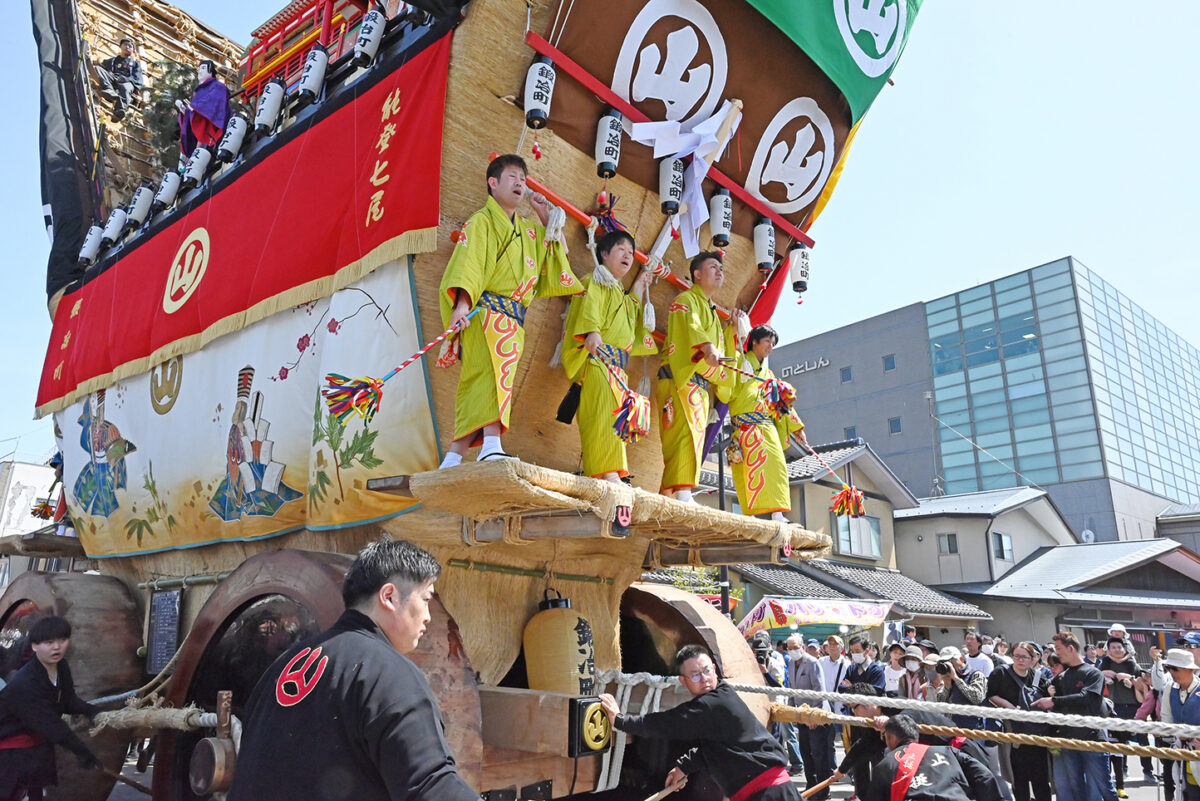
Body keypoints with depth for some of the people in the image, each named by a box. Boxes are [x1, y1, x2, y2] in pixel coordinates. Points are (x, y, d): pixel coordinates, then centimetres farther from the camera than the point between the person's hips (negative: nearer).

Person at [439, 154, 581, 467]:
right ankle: (491, 444, -42)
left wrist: (546, 217, 26)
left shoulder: (527, 229, 26)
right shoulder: (482, 221, 3)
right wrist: (462, 305, -25)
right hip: (486, 310, -7)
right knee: (496, 362, -30)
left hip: (514, 320, 7)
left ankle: (453, 458, 0)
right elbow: (467, 265, -10)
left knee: (479, 383, 0)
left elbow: (556, 252, 38)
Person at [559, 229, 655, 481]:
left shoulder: (620, 294, 34)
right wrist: (592, 332, -33)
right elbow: (588, 308, -12)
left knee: (615, 415, -5)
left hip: (617, 365, 9)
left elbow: (631, 325, 41)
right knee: (605, 407, -26)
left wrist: (637, 290, 41)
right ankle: (609, 473, -38)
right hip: (596, 357, -8)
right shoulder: (594, 281, 8)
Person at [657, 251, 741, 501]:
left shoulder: (712, 313, 33)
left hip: (701, 388, 9)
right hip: (681, 379, -9)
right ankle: (682, 494, -33)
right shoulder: (685, 300, 6)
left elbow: (723, 351, 31)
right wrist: (708, 347, -36)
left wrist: (731, 330, 16)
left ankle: (667, 498, 3)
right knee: (685, 432, -23)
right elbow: (689, 326, -18)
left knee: (693, 438, 2)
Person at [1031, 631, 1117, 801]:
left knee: (1102, 786, -1)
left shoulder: (1092, 673, -2)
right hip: (1068, 740, 6)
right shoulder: (1061, 678, 15)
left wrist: (1053, 701, -20)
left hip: (1092, 738, -5)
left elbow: (1086, 697, -18)